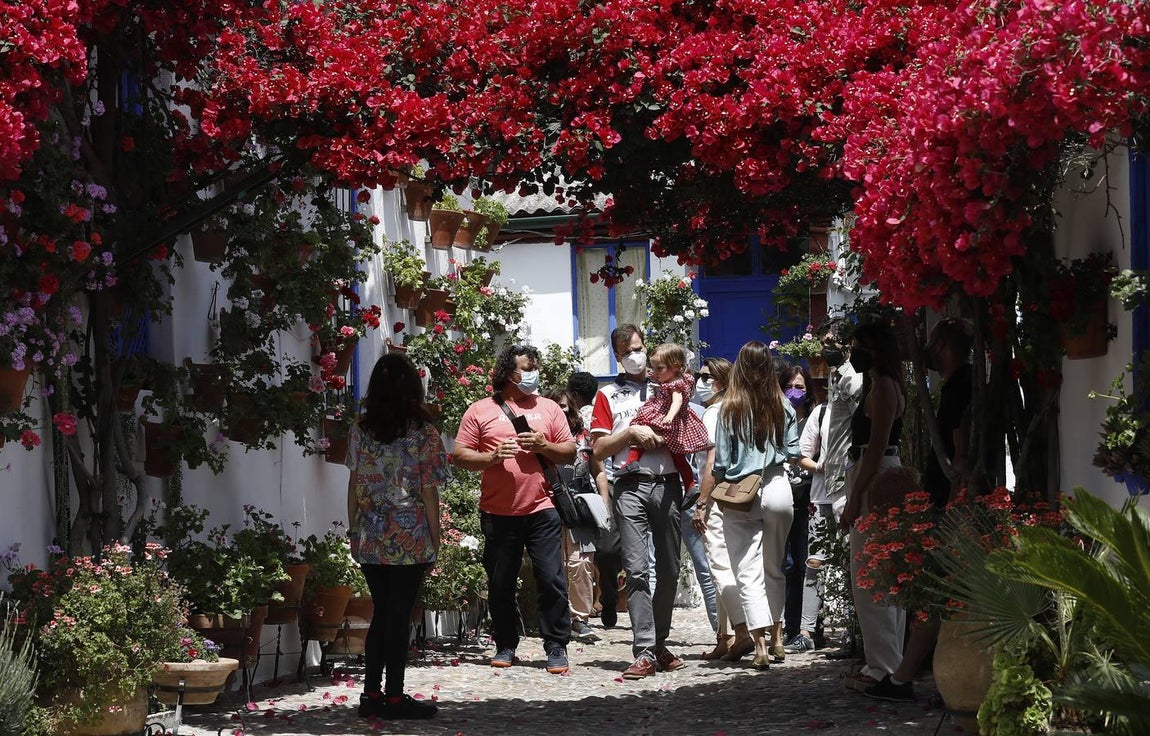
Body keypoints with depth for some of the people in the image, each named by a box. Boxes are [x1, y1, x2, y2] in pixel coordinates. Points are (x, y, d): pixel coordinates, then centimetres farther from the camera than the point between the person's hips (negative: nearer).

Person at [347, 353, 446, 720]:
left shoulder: (360, 431, 1)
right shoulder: (423, 434, -9)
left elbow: (355, 483, 5)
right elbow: (429, 493, -7)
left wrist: (353, 529, 14)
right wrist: (435, 542, 0)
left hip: (370, 538, 4)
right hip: (410, 538, -4)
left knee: (381, 612, 13)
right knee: (399, 615, 2)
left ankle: (371, 693, 14)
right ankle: (394, 696, 7)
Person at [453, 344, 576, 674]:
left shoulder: (548, 408, 11)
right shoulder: (480, 411, 4)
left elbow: (570, 452, 10)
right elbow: (460, 456, 1)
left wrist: (544, 446, -8)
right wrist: (492, 456, -14)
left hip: (541, 510, 1)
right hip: (497, 513, 0)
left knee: (551, 580, -4)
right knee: (500, 585, 7)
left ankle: (556, 647, 3)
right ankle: (505, 646, 19)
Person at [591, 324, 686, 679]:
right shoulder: (608, 395, 12)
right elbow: (599, 450, 5)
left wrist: (662, 436, -2)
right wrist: (631, 433, -10)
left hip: (667, 484, 3)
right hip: (630, 486, -3)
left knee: (670, 569, 5)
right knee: (637, 570, -11)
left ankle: (659, 643, 17)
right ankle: (644, 653, -15)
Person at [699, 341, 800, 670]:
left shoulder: (730, 409, -6)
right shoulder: (783, 407, 1)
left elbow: (719, 464, -6)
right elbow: (793, 454, 6)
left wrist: (703, 501, 4)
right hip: (777, 490, 3)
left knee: (748, 572, -1)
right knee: (774, 569, 18)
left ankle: (760, 645, -11)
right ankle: (776, 639, 25)